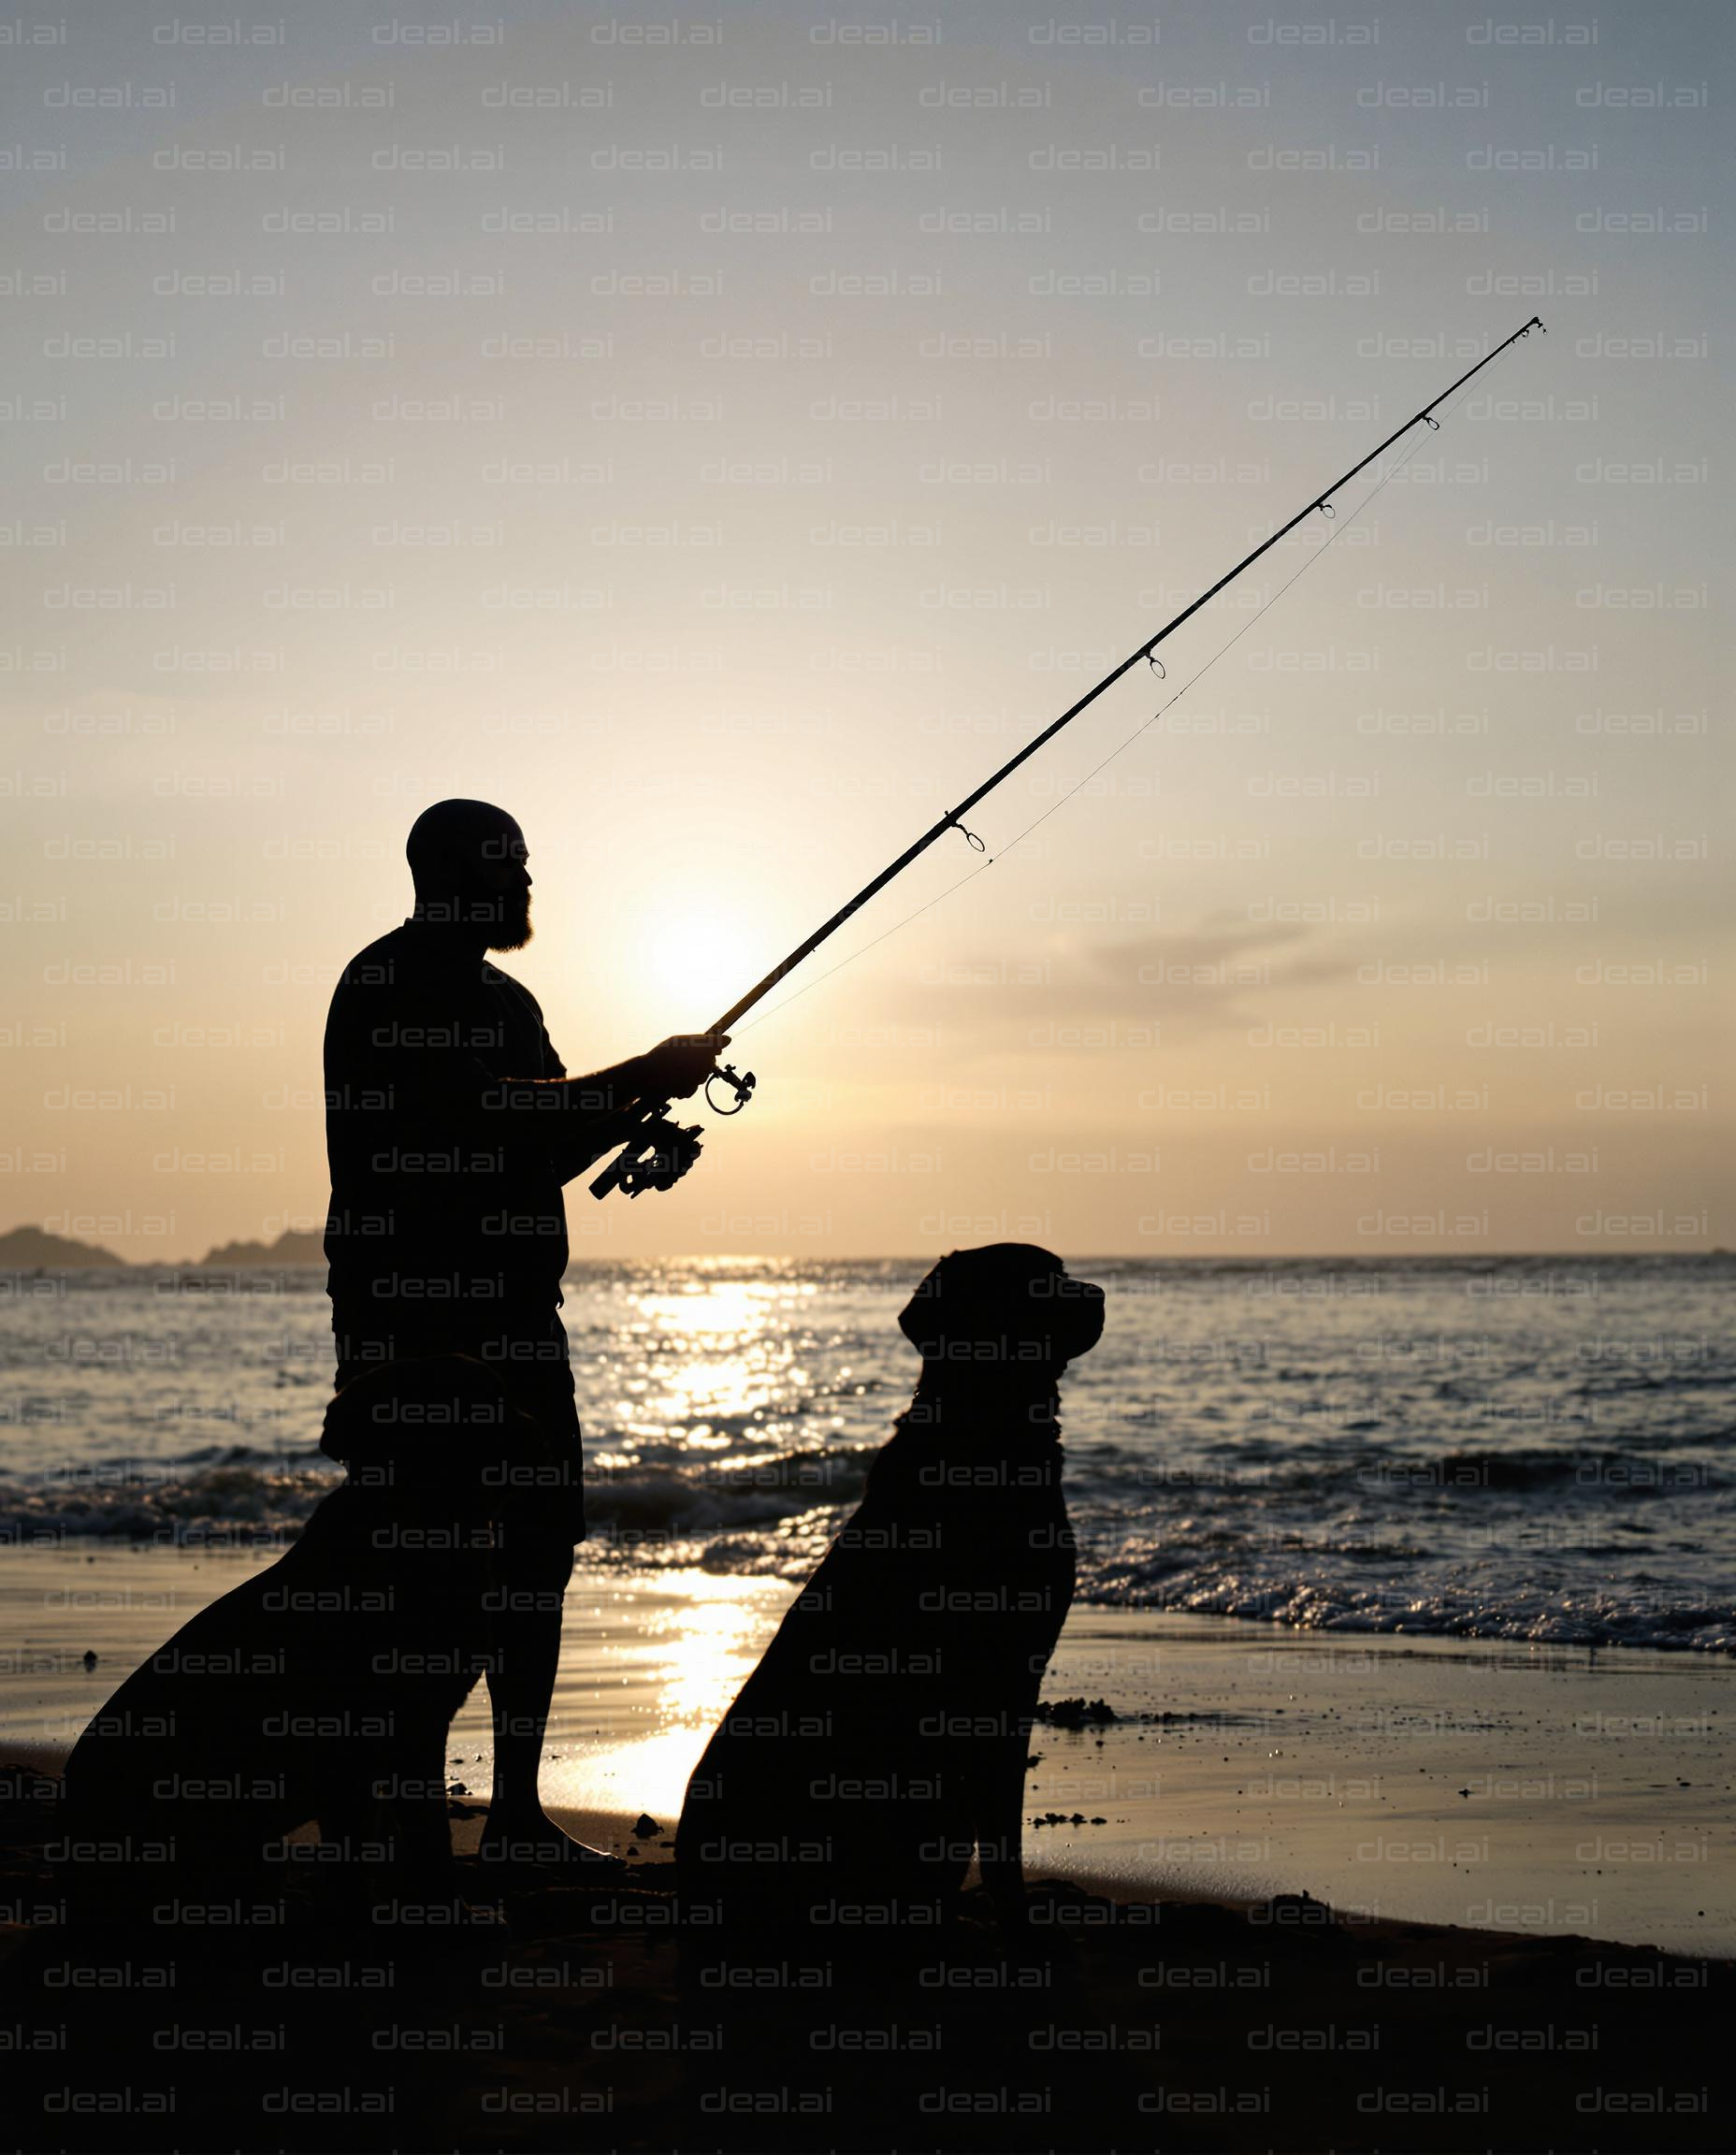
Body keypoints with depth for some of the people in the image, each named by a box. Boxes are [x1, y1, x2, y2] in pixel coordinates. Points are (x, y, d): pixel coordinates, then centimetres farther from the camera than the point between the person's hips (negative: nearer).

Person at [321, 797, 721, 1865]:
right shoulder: (391, 982, -6)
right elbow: (473, 1114, -20)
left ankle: (518, 1814, 11)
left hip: (513, 1316, 9)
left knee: (539, 1542, 7)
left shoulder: (502, 999, 24)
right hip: (417, 1310, -9)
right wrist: (640, 1083, -14)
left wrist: (644, 1097, 10)